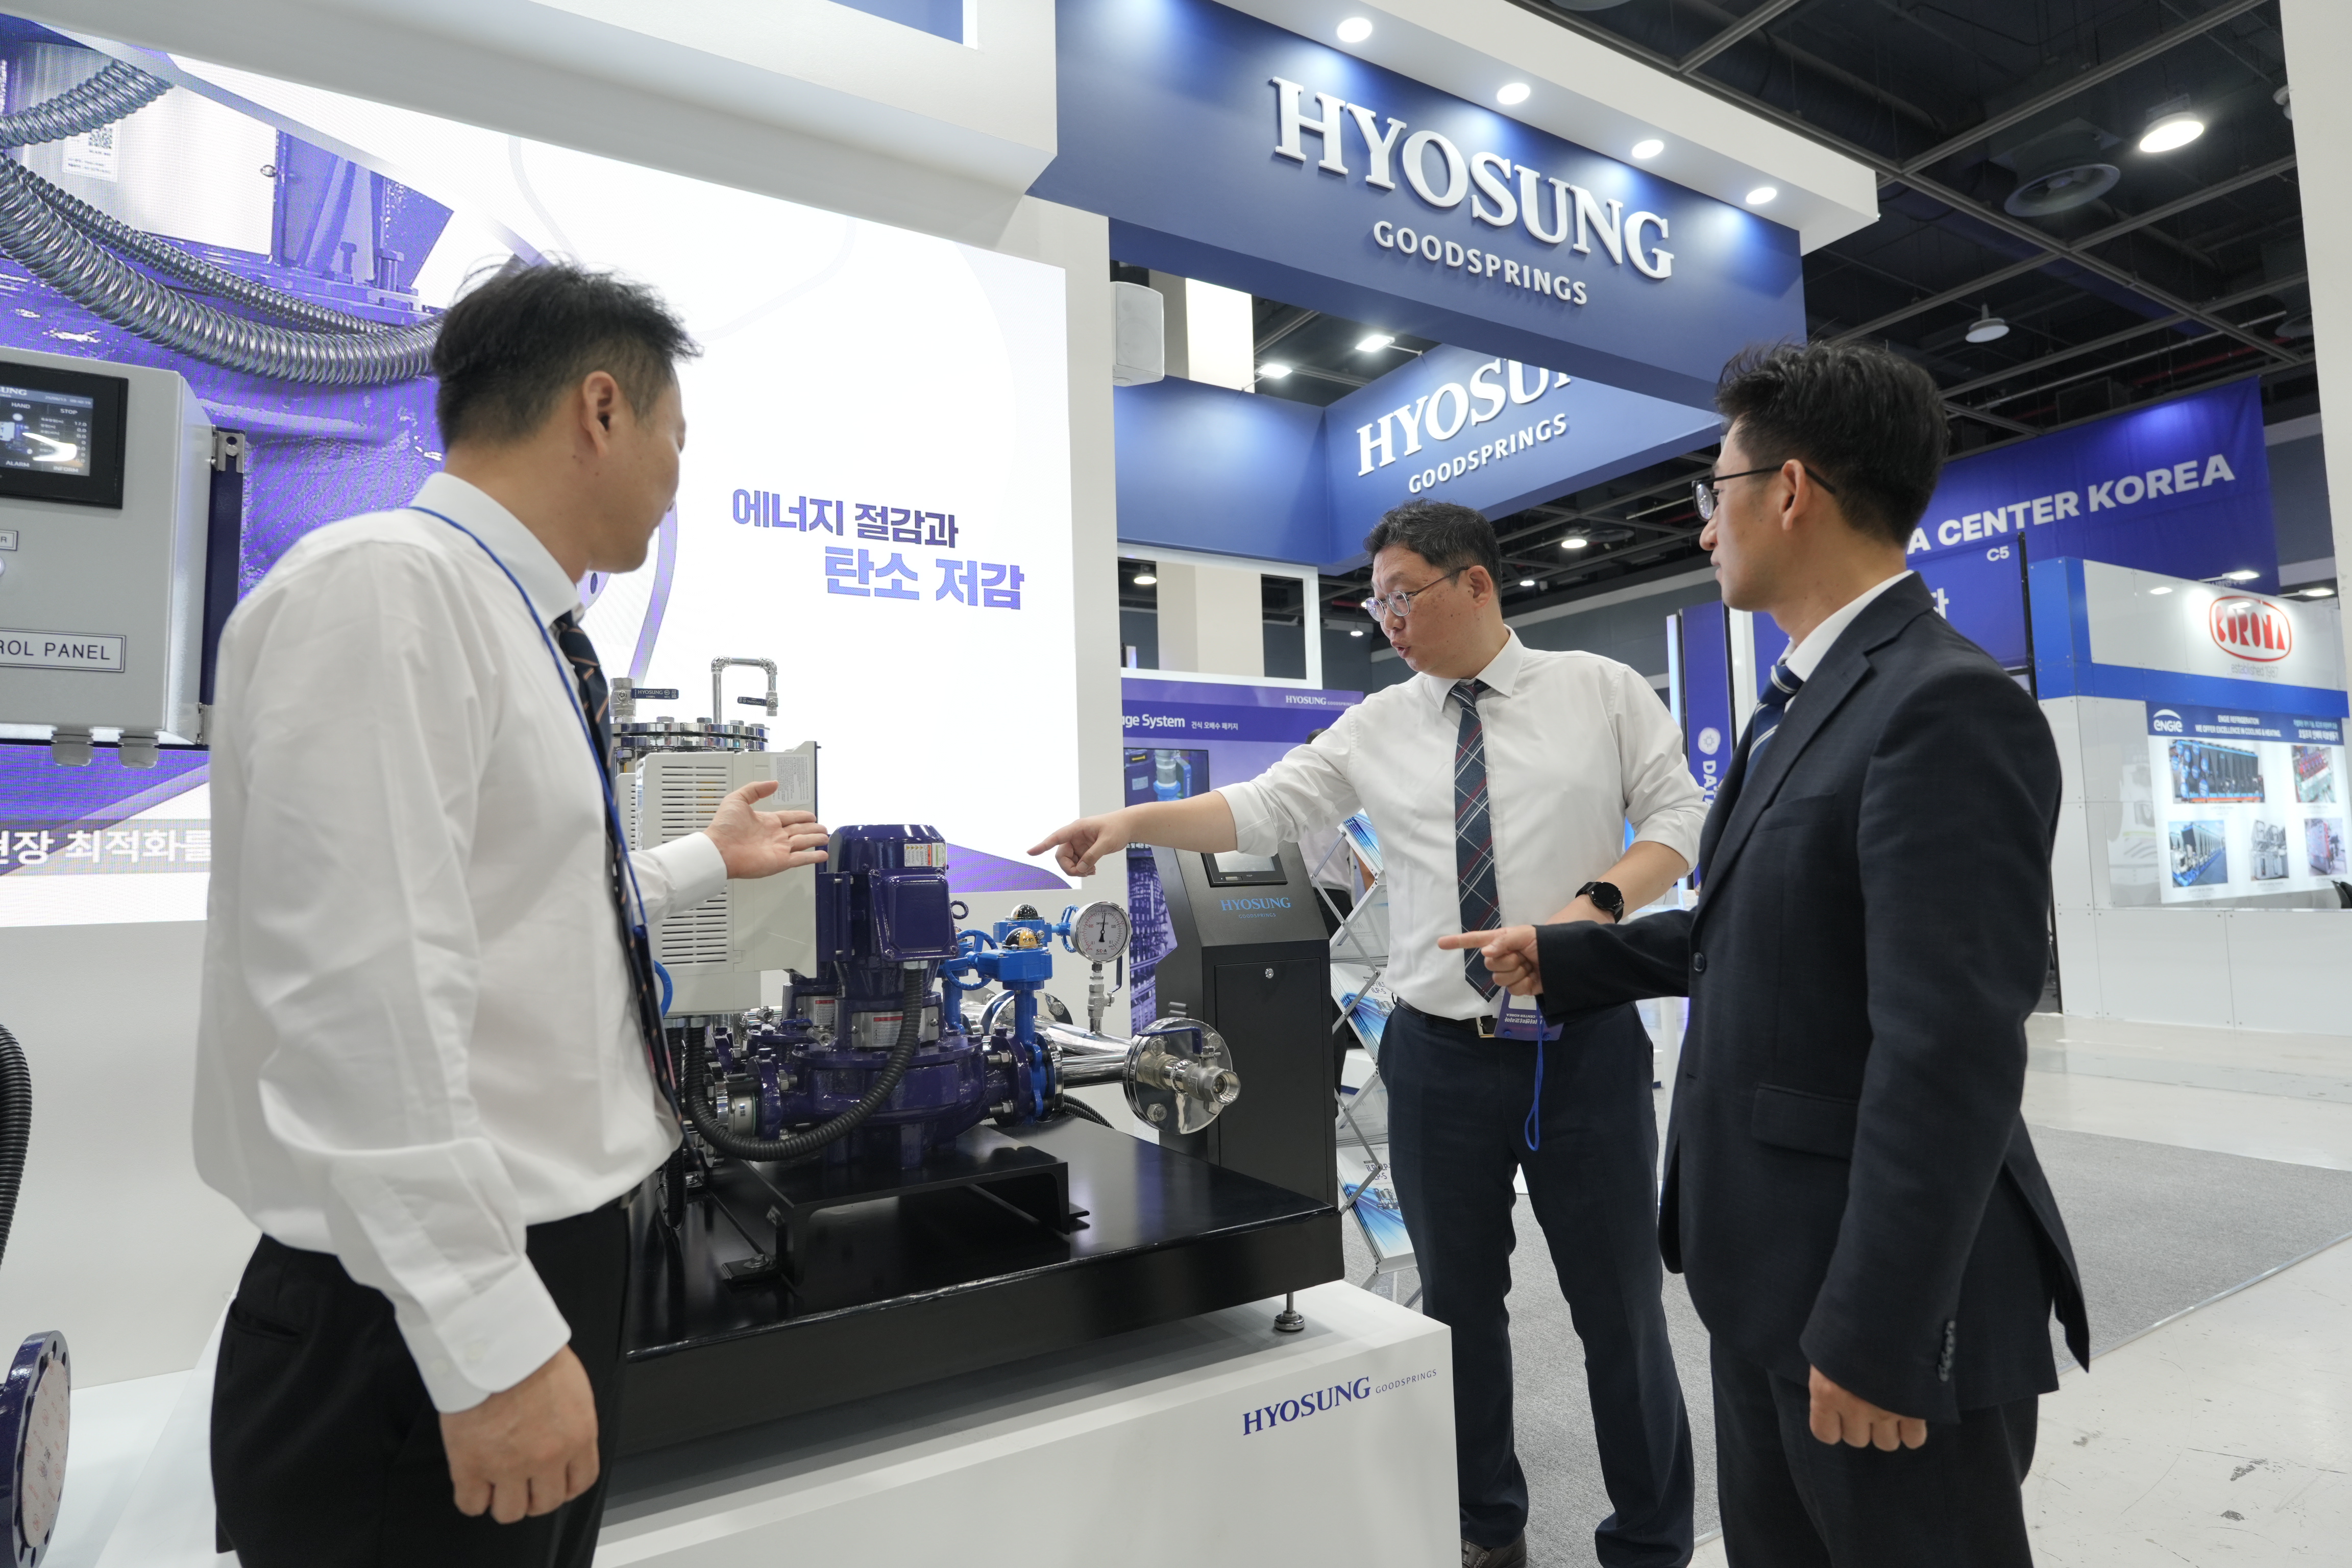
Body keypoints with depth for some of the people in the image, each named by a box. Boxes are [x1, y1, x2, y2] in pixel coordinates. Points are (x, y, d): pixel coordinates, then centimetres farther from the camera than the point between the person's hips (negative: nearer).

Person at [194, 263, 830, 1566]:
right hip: (431, 1311, -9)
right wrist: (493, 1337, -24)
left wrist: (708, 862, 33)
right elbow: (363, 995, -26)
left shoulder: (522, 627, 9)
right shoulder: (378, 590, -19)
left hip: (557, 1248, 9)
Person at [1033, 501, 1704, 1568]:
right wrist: (1136, 821, -14)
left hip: (1584, 1048, -2)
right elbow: (1264, 808, -2)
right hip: (1441, 1054, 2)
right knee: (1458, 1304, 15)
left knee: (1619, 1307, 11)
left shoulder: (1603, 691, 1)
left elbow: (1677, 818, -1)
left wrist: (1598, 904, -18)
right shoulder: (1377, 730, 4)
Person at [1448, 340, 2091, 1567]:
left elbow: (1949, 1054, -25)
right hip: (1765, 1274, 9)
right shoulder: (1800, 704, 10)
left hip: (1884, 1293, -9)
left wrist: (1872, 1332, -22)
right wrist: (1560, 958, 18)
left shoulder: (1946, 707, -21)